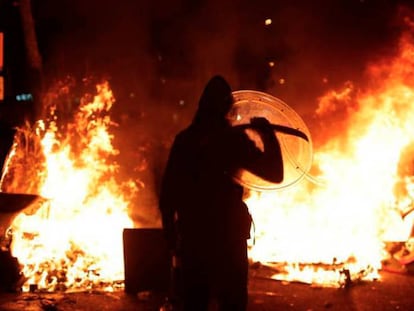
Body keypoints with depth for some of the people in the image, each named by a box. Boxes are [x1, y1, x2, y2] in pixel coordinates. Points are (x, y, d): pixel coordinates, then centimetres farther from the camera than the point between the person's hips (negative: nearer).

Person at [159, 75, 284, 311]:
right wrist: (269, 135, 5)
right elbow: (275, 174, -5)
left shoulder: (184, 140, 4)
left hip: (192, 237, 4)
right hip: (228, 238, -3)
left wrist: (172, 236, 13)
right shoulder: (233, 138, -7)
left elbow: (167, 194, 4)